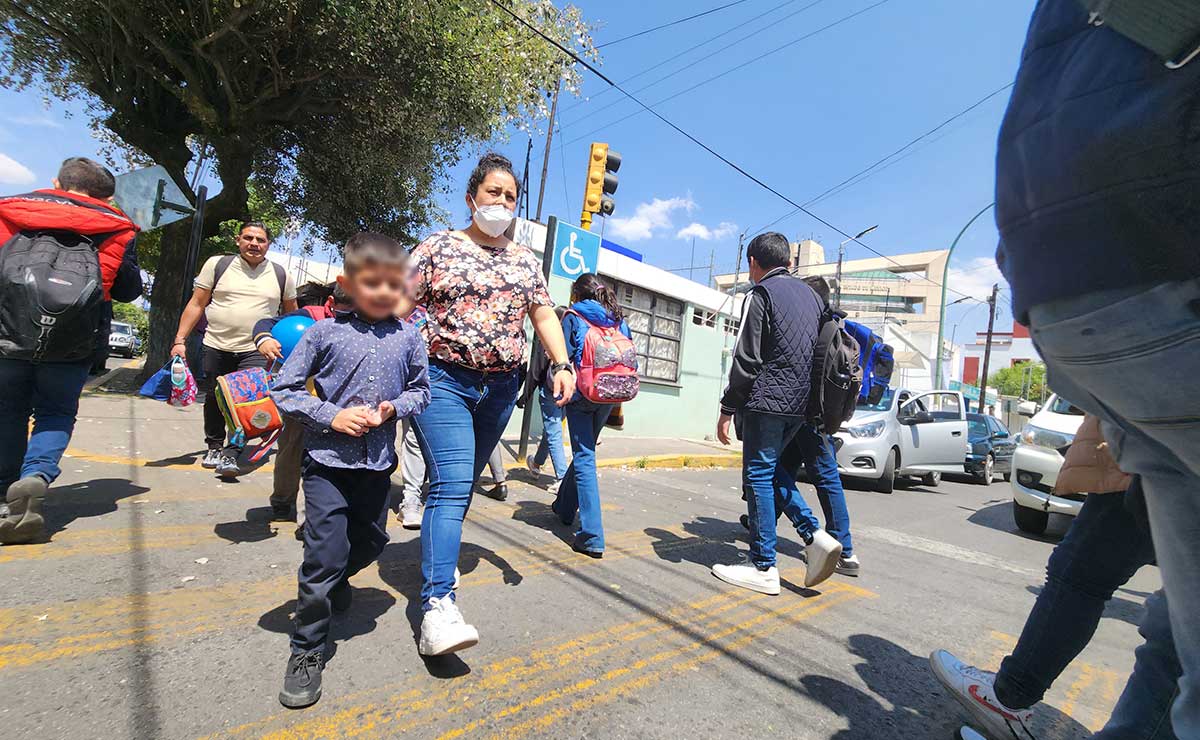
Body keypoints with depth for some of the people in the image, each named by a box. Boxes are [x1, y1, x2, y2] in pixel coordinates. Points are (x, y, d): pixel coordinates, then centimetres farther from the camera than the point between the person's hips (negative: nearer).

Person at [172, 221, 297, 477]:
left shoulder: (280, 274, 5)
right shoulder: (217, 265, 4)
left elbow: (291, 313, 15)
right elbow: (196, 305, 4)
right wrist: (180, 340, -2)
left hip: (256, 351, -1)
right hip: (216, 347, 2)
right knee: (214, 400, 14)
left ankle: (230, 454, -2)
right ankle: (214, 446, 34)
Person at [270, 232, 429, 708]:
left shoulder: (408, 338, 1)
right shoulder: (325, 332, -6)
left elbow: (420, 390, 10)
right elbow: (285, 390, -3)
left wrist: (395, 407, -10)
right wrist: (331, 416, -15)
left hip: (377, 462, 4)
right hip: (328, 459, -3)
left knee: (371, 540, 19)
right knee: (326, 550, -4)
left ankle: (332, 583, 53)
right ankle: (307, 649, 17)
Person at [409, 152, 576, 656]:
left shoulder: (525, 261, 15)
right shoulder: (437, 247, 4)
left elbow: (544, 316, 13)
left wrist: (561, 365, -1)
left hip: (501, 388, 5)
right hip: (444, 380, -4)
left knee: (460, 483, 14)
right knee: (451, 485, -16)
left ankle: (436, 561, 33)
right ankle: (437, 604, -15)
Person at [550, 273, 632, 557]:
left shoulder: (573, 317, -2)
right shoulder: (619, 320, 11)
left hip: (581, 395, -5)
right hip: (608, 398, 5)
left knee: (584, 459, -5)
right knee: (585, 451, 21)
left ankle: (592, 536, -11)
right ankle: (564, 507, 40)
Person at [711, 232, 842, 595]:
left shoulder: (761, 293, -5)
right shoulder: (810, 294, 19)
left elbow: (747, 359, -12)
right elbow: (820, 353, 20)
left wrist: (727, 409, -7)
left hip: (767, 401, -8)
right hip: (801, 404, 8)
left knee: (758, 476, -1)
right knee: (772, 468, 21)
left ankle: (763, 568, 5)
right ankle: (815, 536, 10)